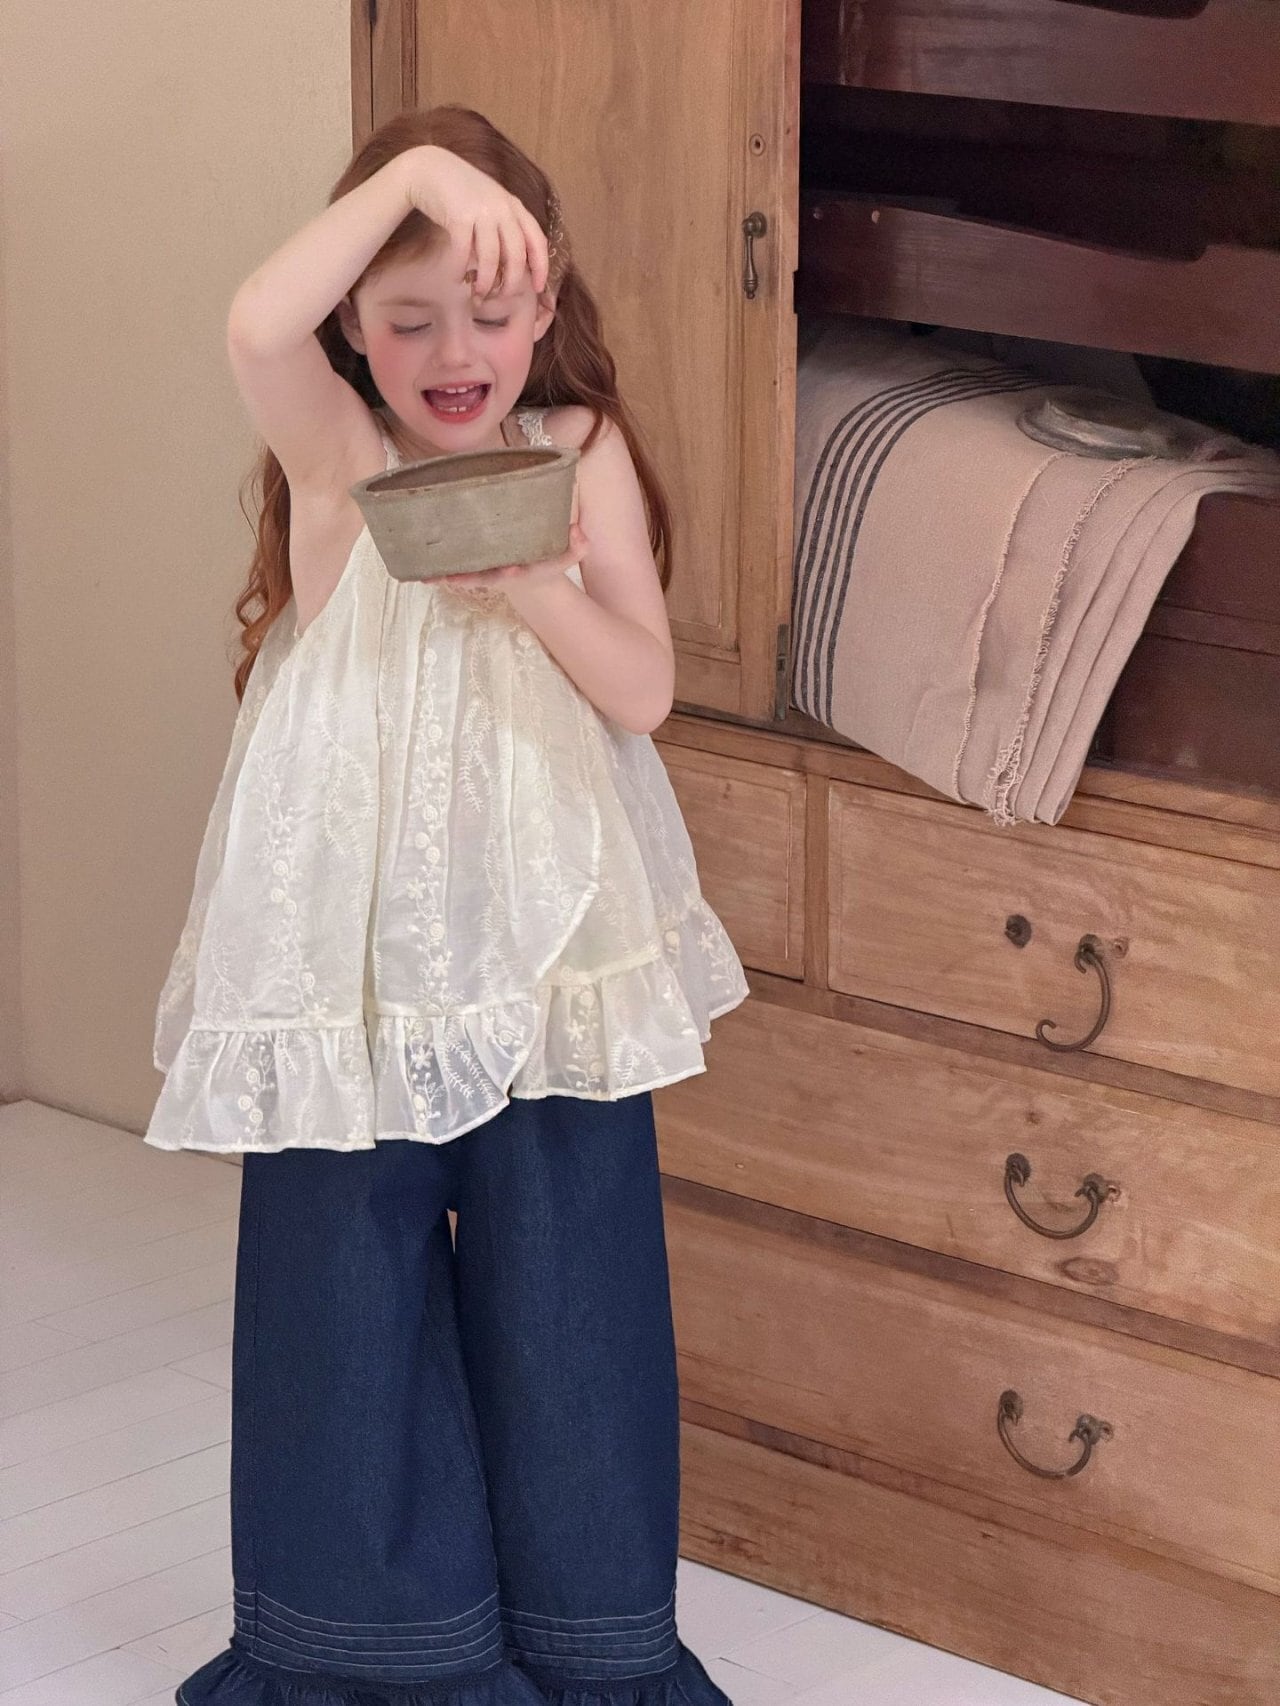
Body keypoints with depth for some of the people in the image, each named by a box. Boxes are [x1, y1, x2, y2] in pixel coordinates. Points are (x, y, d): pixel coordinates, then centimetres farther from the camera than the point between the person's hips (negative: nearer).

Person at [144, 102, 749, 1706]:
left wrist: (535, 591, -23)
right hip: (360, 955, -1)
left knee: (563, 1290, 9)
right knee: (347, 1283, 8)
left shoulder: (582, 453, 1)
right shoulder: (338, 454, -5)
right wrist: (411, 172, -30)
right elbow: (255, 328, -27)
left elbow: (644, 689, -6)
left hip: (555, 945, 1)